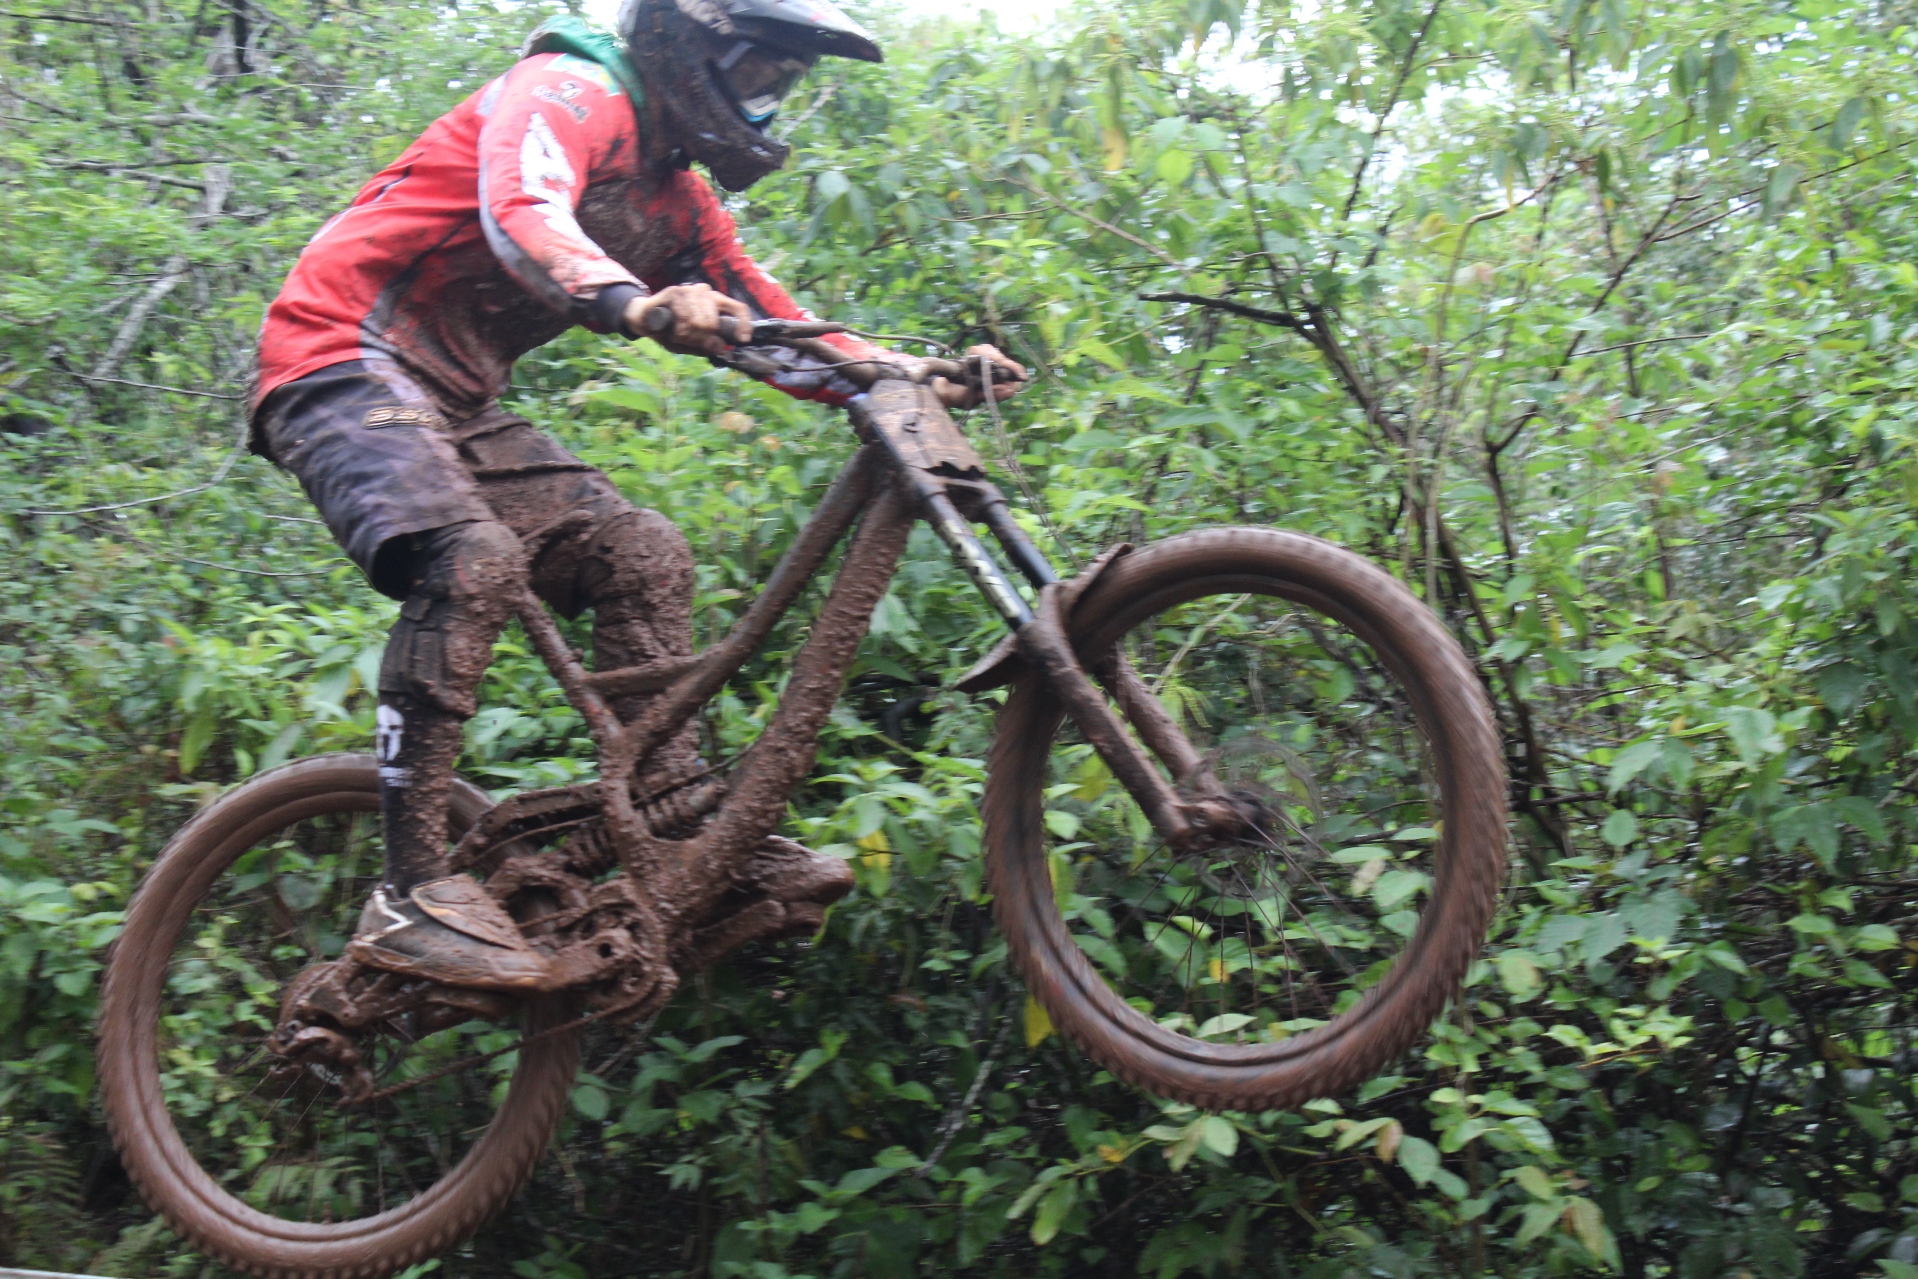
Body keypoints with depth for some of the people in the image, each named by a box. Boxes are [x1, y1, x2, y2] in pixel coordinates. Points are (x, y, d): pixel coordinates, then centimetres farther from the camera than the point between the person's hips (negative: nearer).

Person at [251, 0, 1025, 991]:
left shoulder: (678, 198, 14)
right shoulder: (571, 94, -12)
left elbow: (772, 327, 13)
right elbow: (523, 214, -33)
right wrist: (636, 304, -52)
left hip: (453, 402, 9)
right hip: (343, 361, -9)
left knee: (643, 555, -2)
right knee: (473, 560, -31)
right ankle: (410, 895, -29)